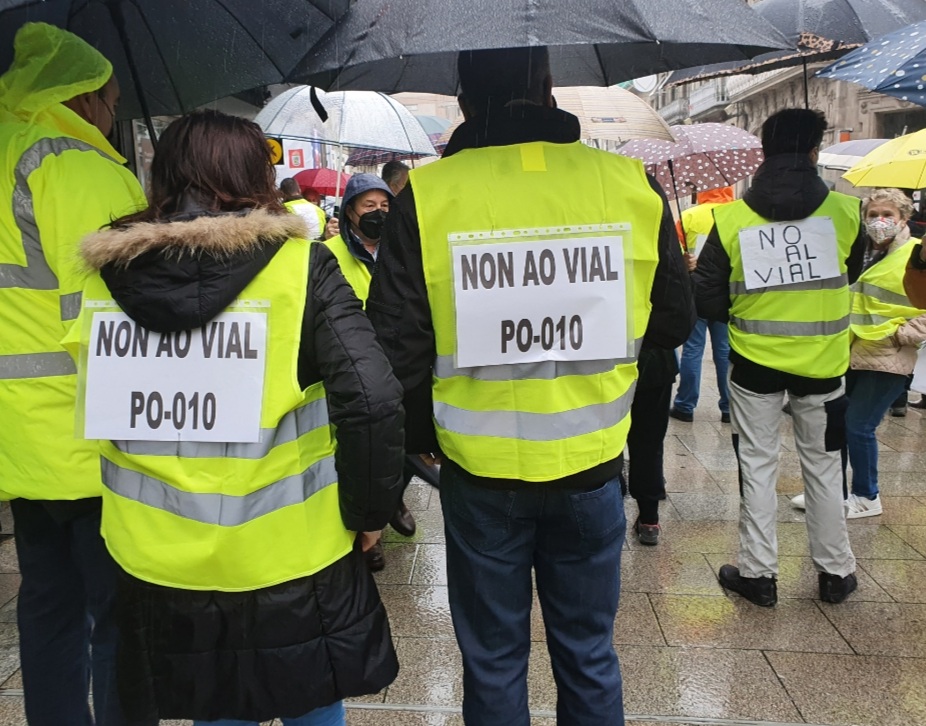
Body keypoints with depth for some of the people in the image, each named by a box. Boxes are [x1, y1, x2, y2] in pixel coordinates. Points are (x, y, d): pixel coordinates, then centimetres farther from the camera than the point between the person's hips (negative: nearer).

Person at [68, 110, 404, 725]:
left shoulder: (105, 273, -2)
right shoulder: (299, 266, -13)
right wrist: (369, 512, -6)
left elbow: (96, 406, 4)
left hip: (156, 567, 4)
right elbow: (373, 401, -21)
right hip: (290, 563, -3)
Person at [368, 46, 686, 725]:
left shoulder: (427, 194, -12)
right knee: (589, 655, 21)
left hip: (479, 472, -1)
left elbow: (396, 343, -9)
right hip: (592, 467, 2)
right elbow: (674, 314, 6)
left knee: (493, 660, 18)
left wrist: (422, 438, 8)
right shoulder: (631, 184, -6)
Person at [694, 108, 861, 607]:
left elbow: (706, 300, -7)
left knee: (757, 465, 11)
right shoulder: (843, 212, -9)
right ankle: (835, 571, 28)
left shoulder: (731, 219, -11)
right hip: (822, 361, 1)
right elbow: (852, 271, 7)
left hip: (755, 361, -1)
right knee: (823, 465, 16)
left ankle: (758, 572, 18)